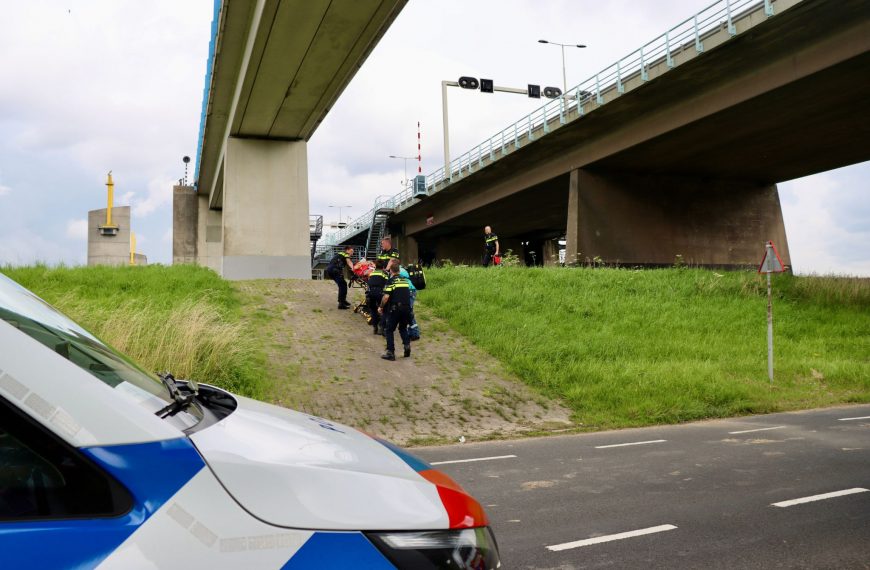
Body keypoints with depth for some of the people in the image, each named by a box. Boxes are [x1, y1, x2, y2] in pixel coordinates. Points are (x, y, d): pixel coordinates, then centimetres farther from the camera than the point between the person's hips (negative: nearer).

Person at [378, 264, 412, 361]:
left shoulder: (391, 281, -5)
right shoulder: (405, 280, 14)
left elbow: (386, 296, -12)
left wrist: (381, 307, 0)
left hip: (396, 308, -6)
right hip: (407, 308, 6)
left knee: (389, 330, 5)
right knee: (403, 328, 25)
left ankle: (390, 352, 0)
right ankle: (407, 344, 4)